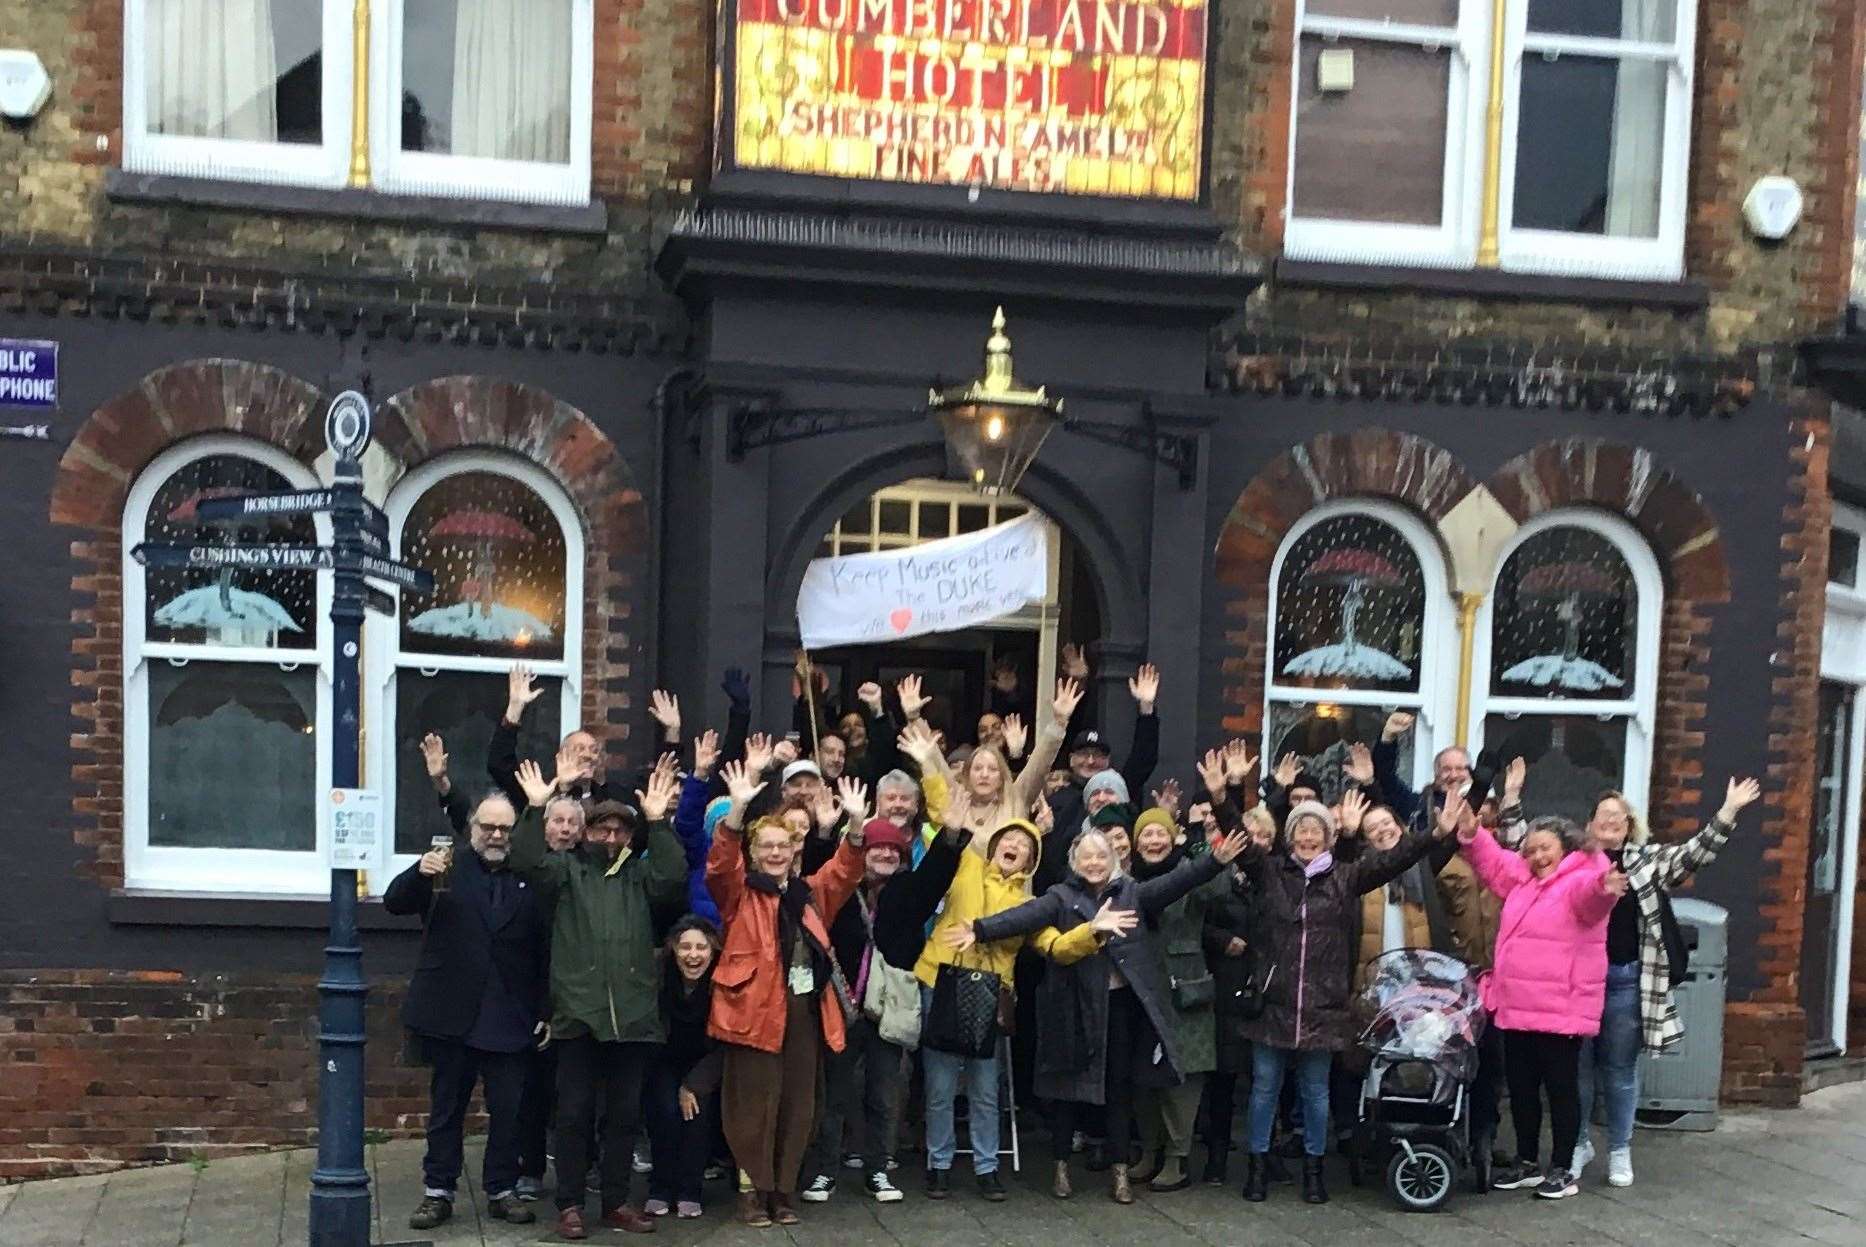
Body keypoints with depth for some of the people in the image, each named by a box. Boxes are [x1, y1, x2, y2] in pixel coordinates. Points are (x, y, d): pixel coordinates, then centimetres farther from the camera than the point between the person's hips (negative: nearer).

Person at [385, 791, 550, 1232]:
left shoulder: (528, 879, 5)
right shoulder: (447, 868, 3)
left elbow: (543, 948, 2)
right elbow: (394, 902, -6)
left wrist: (543, 1010, -3)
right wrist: (420, 872, -26)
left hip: (508, 1019, 1)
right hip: (451, 1013, 0)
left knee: (508, 1109, 4)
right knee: (446, 1106, 10)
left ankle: (502, 1190, 17)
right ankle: (438, 1191, 19)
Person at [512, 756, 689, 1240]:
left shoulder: (640, 873, 12)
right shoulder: (567, 869, 8)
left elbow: (675, 876, -7)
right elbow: (527, 862, -9)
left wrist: (657, 822, -11)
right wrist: (536, 809, -15)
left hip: (632, 1014, 2)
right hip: (579, 1013, -2)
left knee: (624, 1113, 10)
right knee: (574, 1113, 3)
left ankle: (616, 1202, 20)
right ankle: (570, 1204, 13)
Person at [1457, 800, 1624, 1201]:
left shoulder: (1580, 881, -11)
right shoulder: (1522, 880, 13)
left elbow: (1589, 893, -32)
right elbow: (1492, 861, 25)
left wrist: (1604, 889, -56)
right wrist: (1469, 831, 9)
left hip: (1561, 1011, -8)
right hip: (1516, 1008, 8)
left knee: (1561, 1088, 4)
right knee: (1521, 1087, 15)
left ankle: (1562, 1169, 16)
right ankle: (1527, 1163, 28)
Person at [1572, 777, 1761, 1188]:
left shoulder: (1648, 861, 6)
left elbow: (1695, 854, -3)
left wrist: (1729, 811, -13)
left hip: (1626, 980, 0)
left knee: (1620, 1070, 10)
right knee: (1577, 1066, 9)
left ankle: (1620, 1150, 22)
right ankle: (1579, 1143, 24)